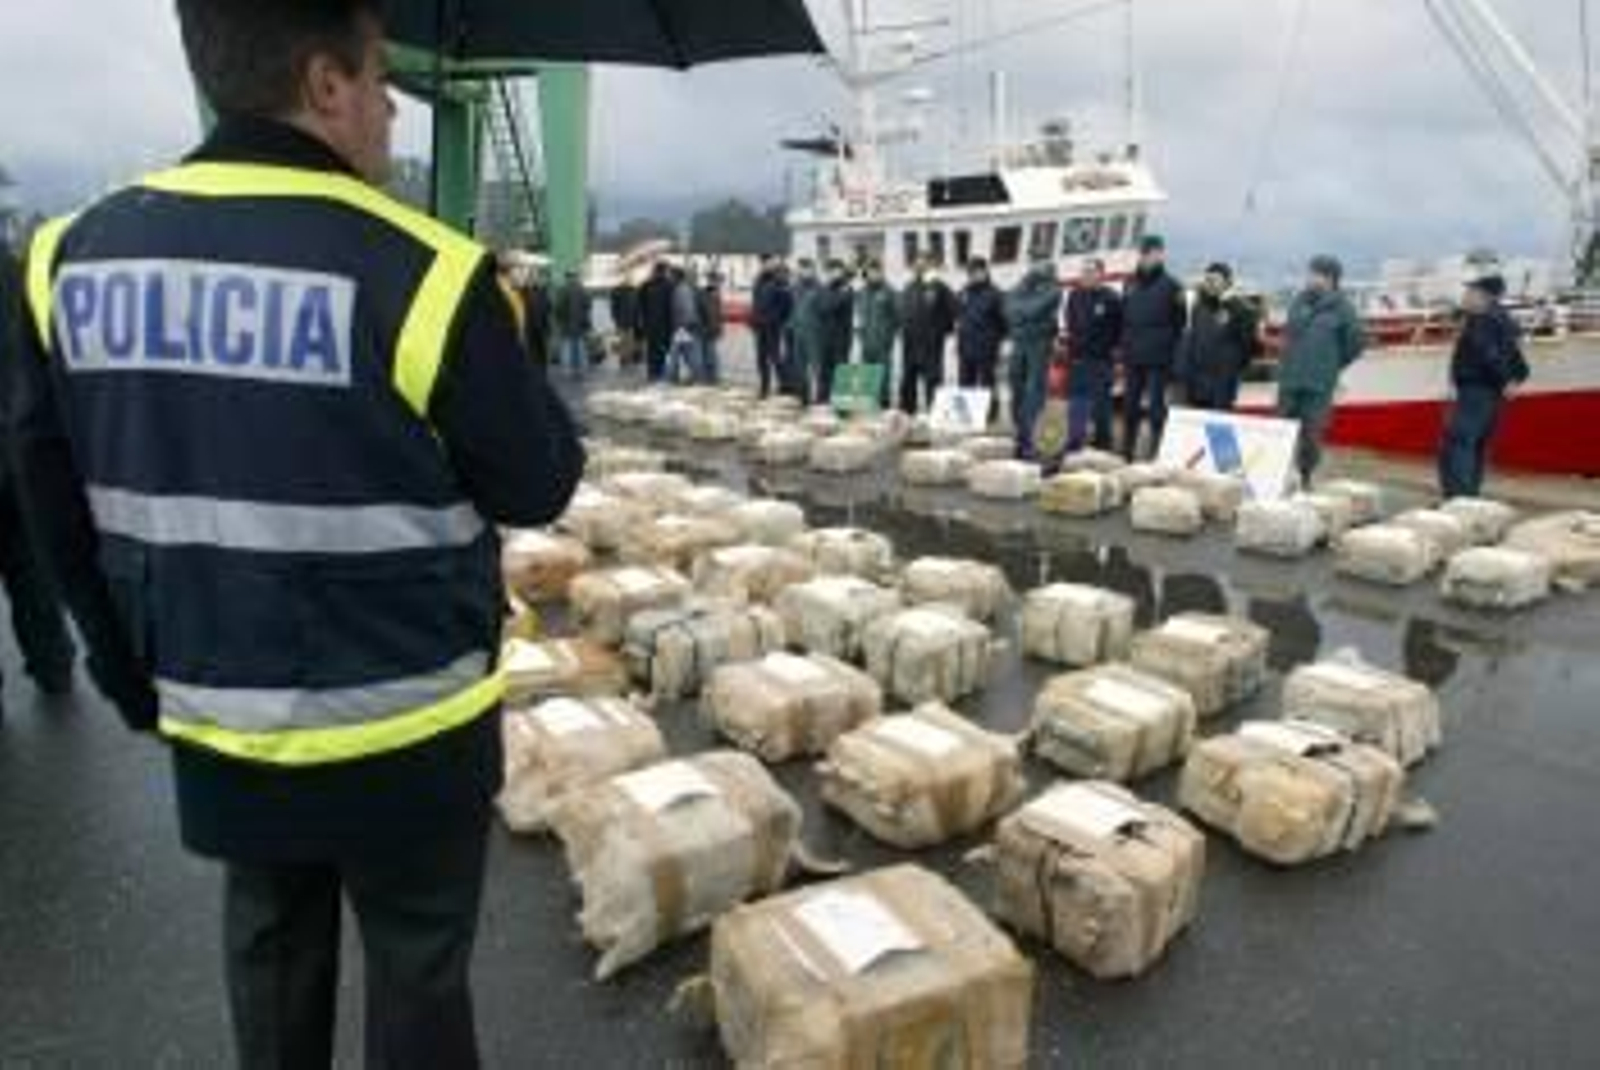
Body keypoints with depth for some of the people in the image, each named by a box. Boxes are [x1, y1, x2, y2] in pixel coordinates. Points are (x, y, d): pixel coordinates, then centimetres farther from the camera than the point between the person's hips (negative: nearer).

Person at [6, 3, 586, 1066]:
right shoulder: (422, 271, -22)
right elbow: (540, 487, -10)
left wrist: (137, 672, 19)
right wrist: (497, 366, 8)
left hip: (213, 724, 6)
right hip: (403, 732, -5)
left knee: (270, 955, 26)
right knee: (417, 968, 15)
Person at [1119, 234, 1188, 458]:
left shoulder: (1170, 286, -1)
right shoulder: (1131, 285, 13)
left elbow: (1180, 323, -2)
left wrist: (1170, 350, -8)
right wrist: (1125, 348, 10)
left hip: (1158, 360, -5)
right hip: (1133, 359, 5)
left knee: (1156, 406, -4)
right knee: (1130, 406, 9)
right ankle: (1126, 453, 17)